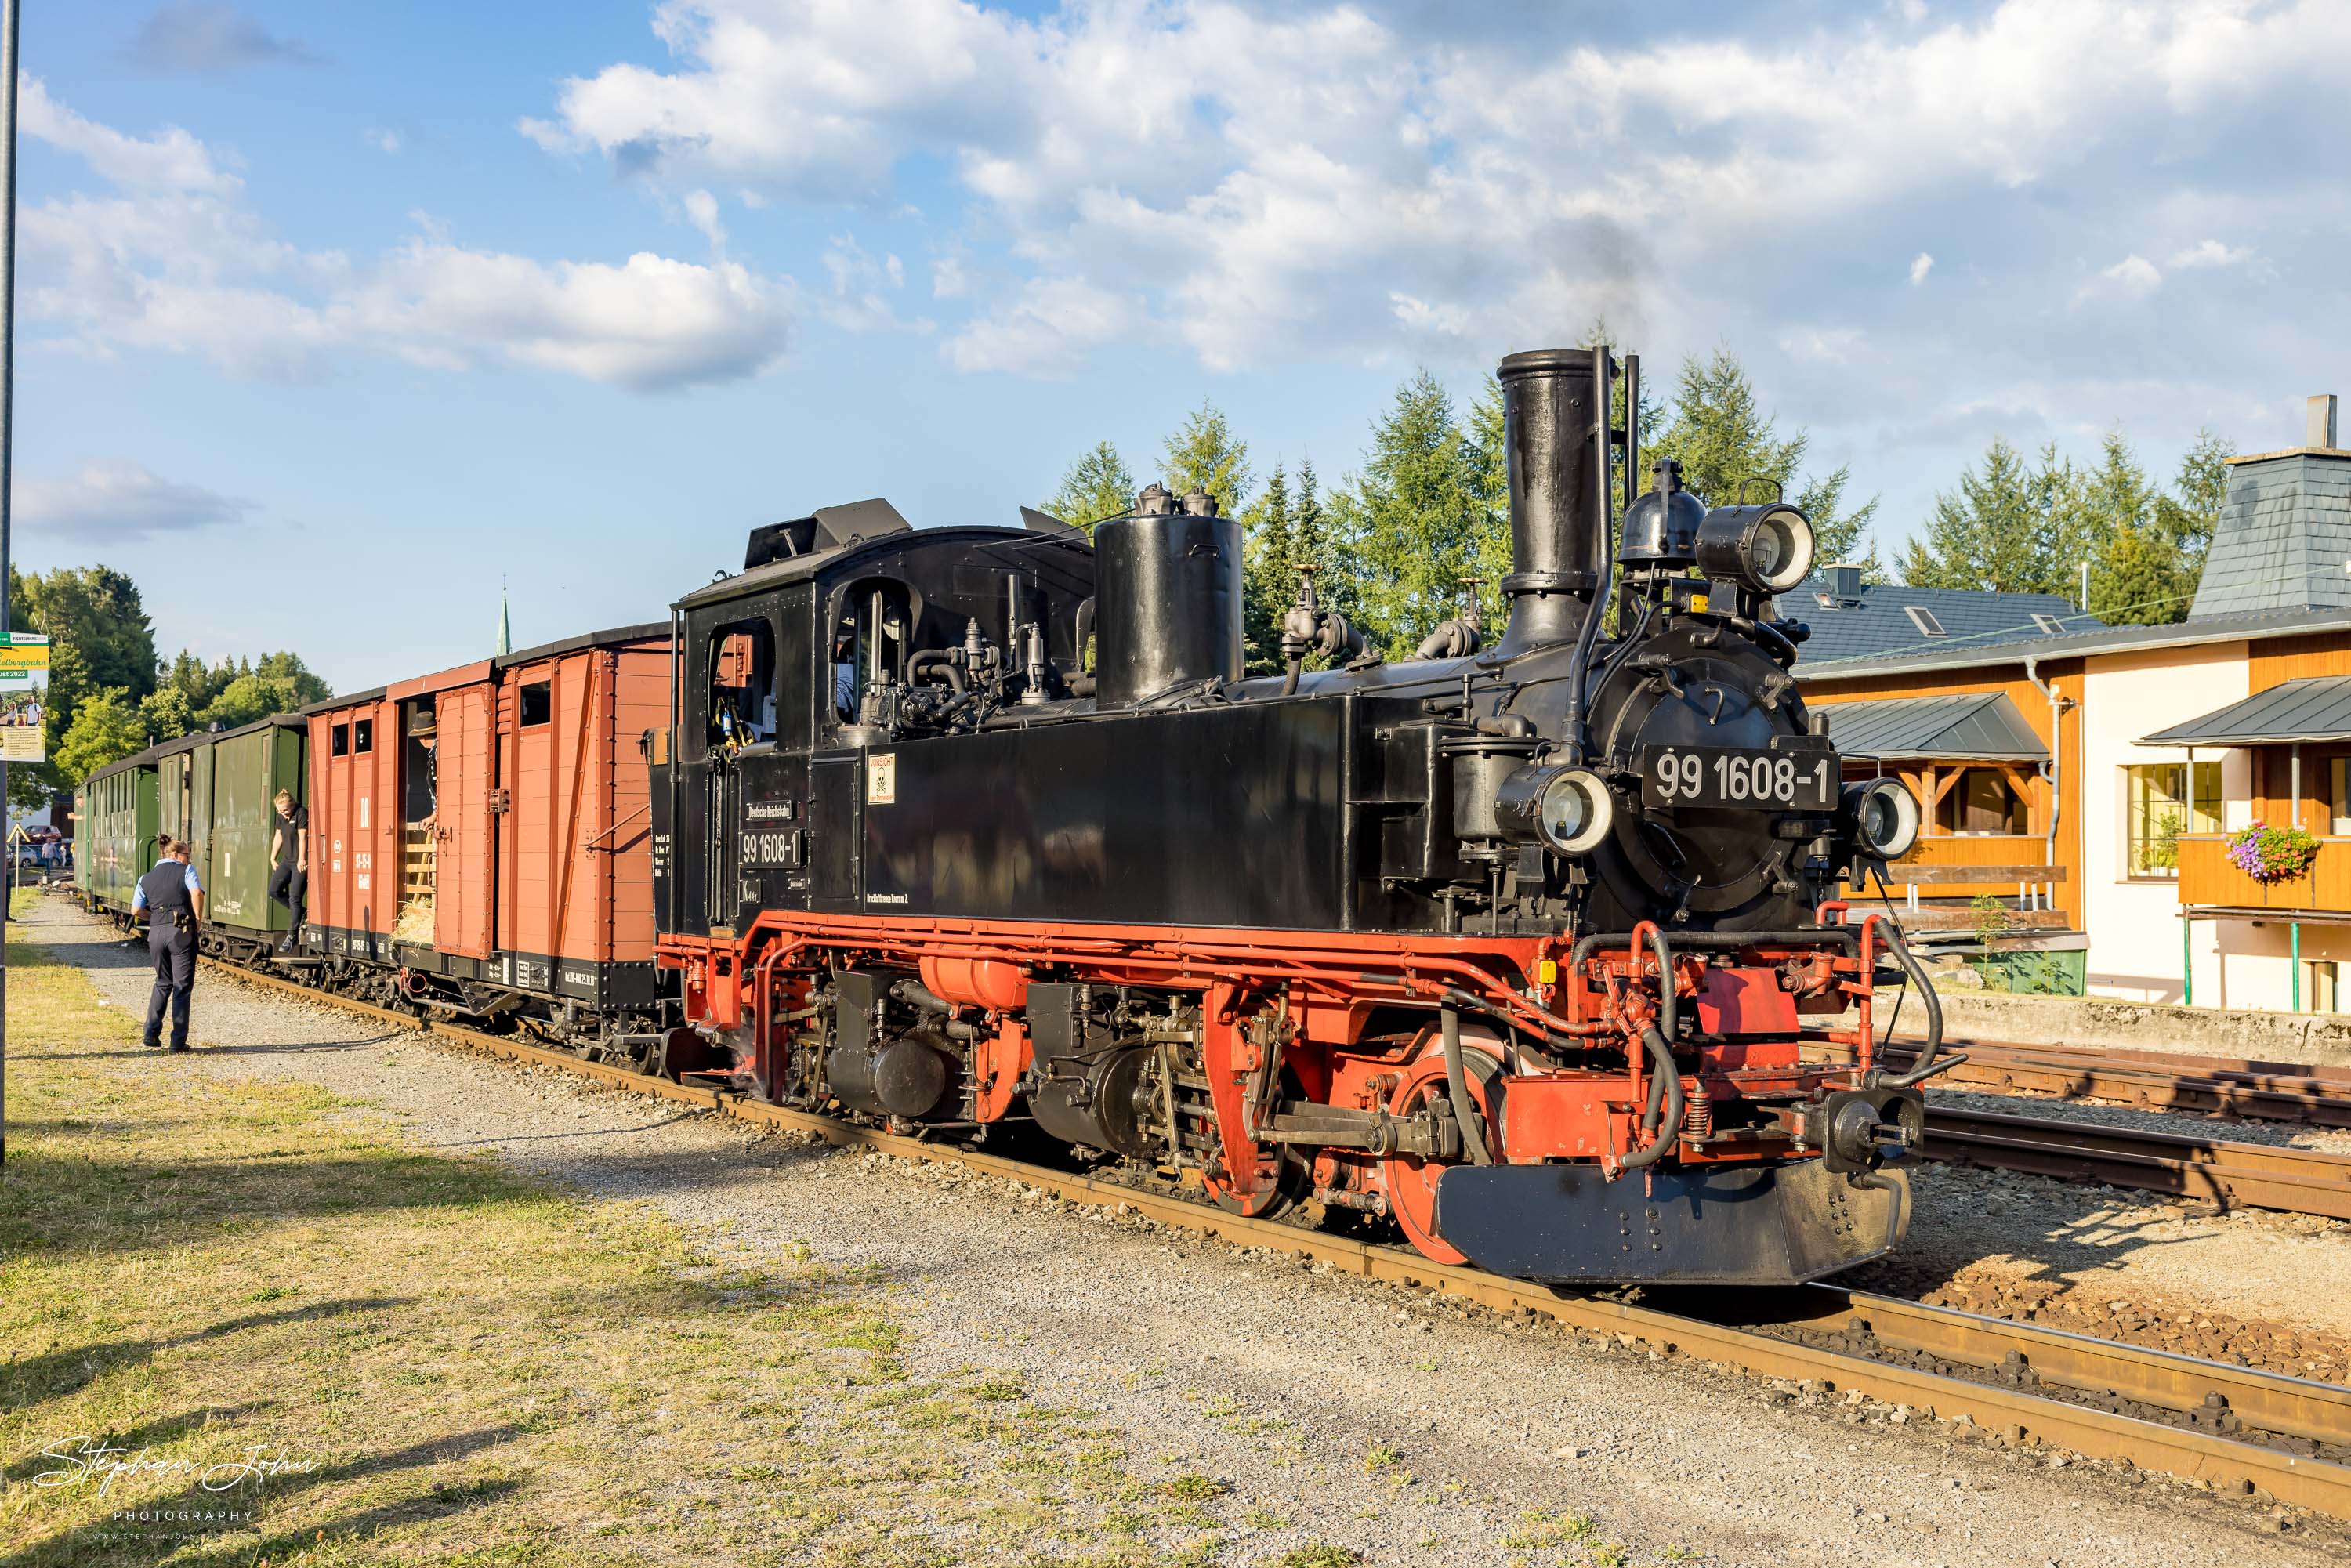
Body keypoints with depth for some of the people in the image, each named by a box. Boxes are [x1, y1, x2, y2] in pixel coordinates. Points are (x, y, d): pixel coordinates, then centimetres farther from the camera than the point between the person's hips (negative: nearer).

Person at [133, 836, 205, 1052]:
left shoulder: (146, 879, 15)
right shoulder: (186, 871, 0)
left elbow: (135, 910, 9)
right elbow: (196, 893, -17)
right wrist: (198, 917, -6)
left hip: (156, 932, 5)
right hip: (182, 932, -5)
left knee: (163, 983, 22)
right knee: (182, 986, 2)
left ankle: (151, 1033, 17)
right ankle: (178, 1040, 1)